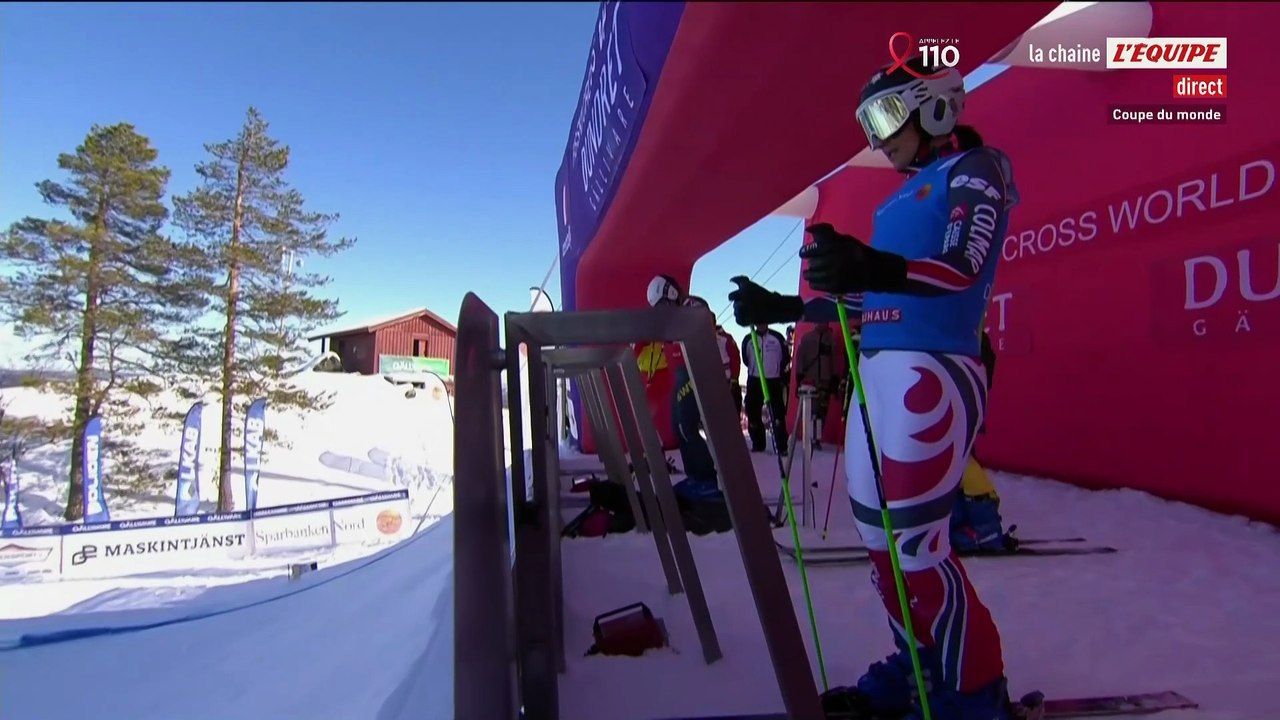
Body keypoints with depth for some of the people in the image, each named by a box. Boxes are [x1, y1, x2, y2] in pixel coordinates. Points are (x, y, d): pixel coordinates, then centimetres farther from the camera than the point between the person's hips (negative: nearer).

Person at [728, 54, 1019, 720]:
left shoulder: (975, 169, 0)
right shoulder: (902, 196, 22)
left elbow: (963, 267, -18)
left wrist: (879, 269, -37)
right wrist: (781, 309, 21)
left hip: (931, 372, -8)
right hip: (875, 374, 8)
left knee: (916, 544, -8)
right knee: (879, 538, 9)